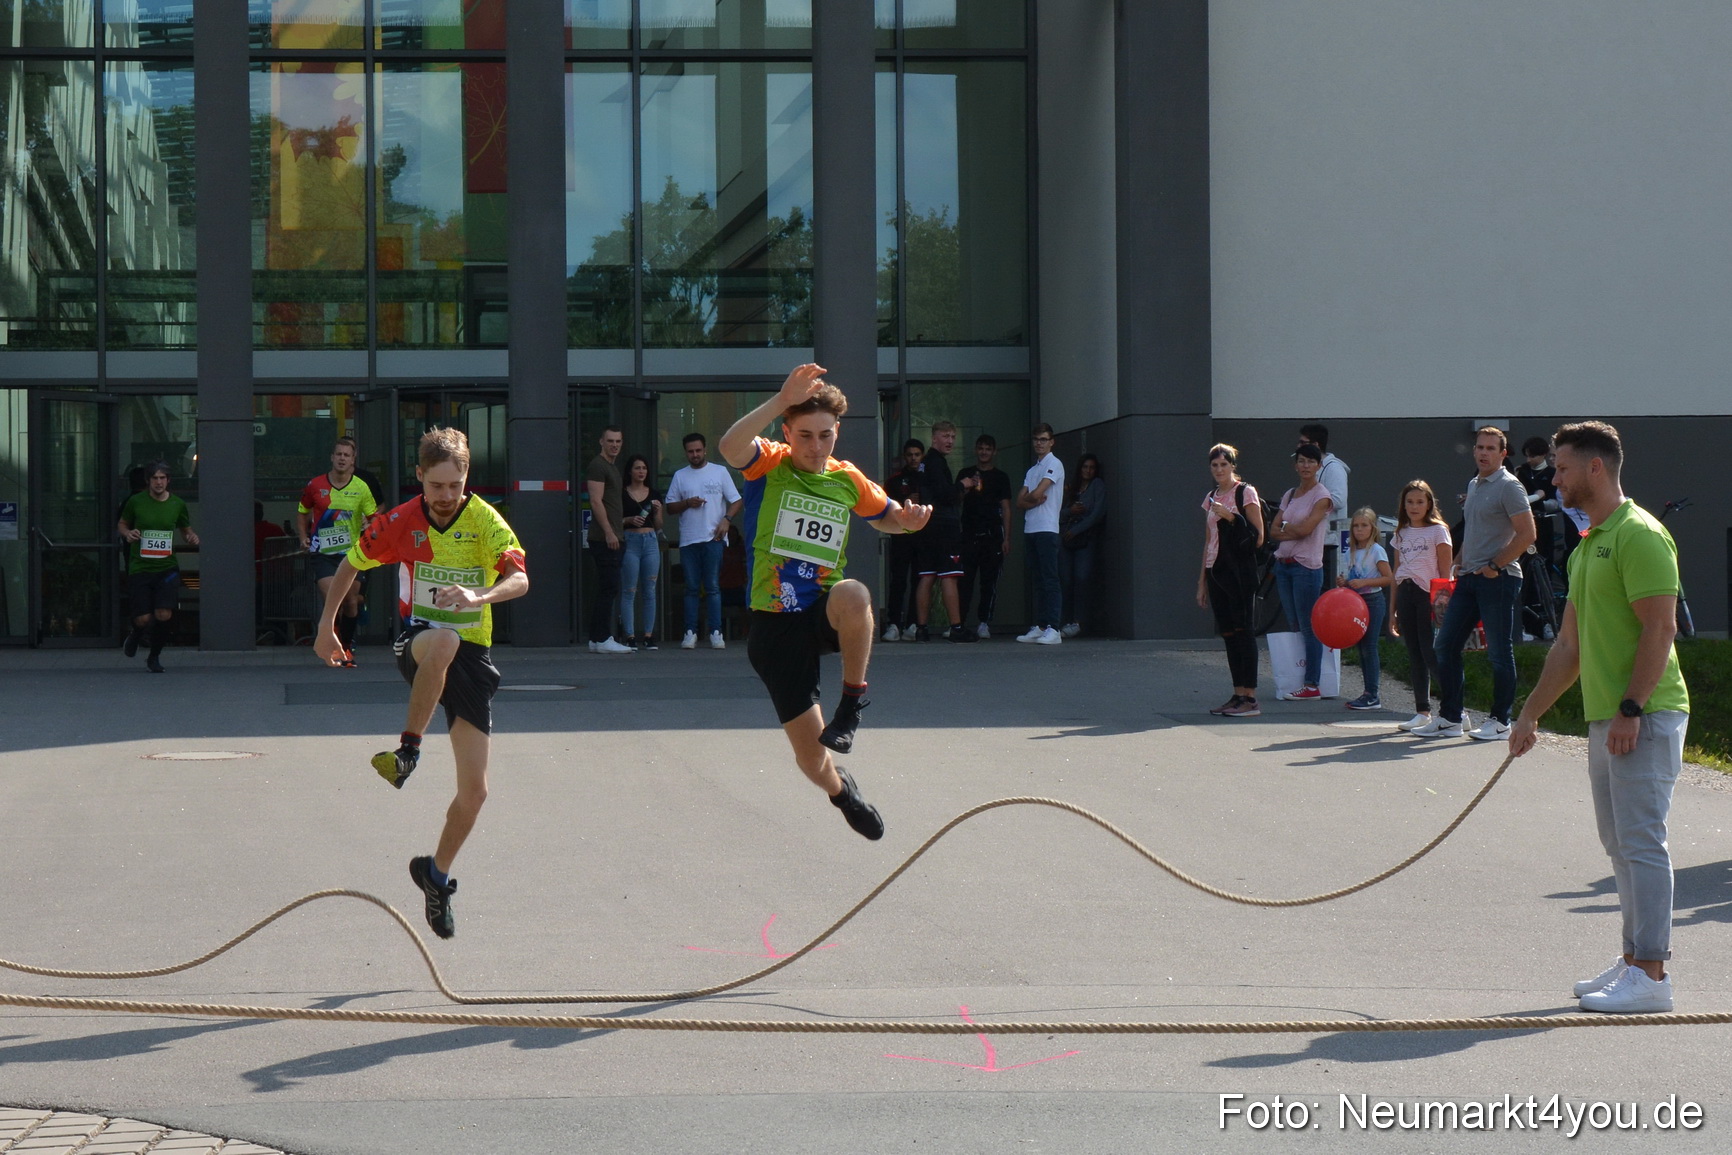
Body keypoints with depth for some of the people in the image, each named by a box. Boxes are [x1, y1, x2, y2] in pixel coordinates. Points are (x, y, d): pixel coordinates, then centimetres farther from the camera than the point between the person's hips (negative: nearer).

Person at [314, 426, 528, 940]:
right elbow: (350, 564, 13)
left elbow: (520, 579, -25)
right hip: (416, 641, -1)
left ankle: (437, 872, 23)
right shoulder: (399, 523, -5)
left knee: (475, 790, -1)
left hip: (472, 656, 1)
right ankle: (408, 749, -29)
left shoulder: (485, 520, -10)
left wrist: (478, 596, -44)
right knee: (443, 640, -43)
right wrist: (327, 626, 9)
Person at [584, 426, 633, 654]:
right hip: (604, 538, -10)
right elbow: (596, 501, -16)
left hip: (614, 538, 10)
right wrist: (609, 533, -21)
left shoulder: (613, 467, 22)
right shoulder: (597, 466, -8)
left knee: (606, 590, 10)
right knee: (608, 589, -11)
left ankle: (597, 639, 12)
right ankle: (602, 639, -11)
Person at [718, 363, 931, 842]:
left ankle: (853, 697, -15)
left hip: (827, 610, 1)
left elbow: (886, 517, 25)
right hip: (776, 625, -1)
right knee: (810, 757, 1)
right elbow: (730, 447, -30)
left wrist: (906, 519, 1)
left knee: (853, 595, -39)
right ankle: (840, 790, 39)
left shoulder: (847, 479, 6)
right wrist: (782, 400, -42)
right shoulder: (769, 465, -6)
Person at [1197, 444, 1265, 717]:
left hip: (1240, 570, -7)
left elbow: (1258, 538, -9)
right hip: (1216, 569, 7)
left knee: (1242, 629, -9)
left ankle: (1250, 698, -9)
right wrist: (1202, 582, 16)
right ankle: (1238, 695, 9)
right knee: (1228, 633, 6)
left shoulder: (1245, 493, -4)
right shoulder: (1211, 498, 15)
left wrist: (1231, 517, -18)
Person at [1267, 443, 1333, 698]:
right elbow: (1273, 530, 8)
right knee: (1294, 625, 9)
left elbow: (1305, 528, -17)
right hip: (1283, 564, 7)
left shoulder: (1322, 496, -6)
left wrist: (1285, 526, 0)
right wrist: (1295, 531, -9)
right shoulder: (1289, 495, 14)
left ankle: (1312, 685, -4)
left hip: (1307, 567, -7)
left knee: (1308, 627, -6)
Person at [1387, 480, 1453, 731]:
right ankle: (1422, 711, 9)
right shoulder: (1401, 534, 16)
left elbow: (1445, 572, -3)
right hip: (1405, 595, 6)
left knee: (1431, 654, -12)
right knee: (1414, 656, 6)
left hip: (1428, 595, -6)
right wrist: (1393, 610, 12)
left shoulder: (1437, 531, 1)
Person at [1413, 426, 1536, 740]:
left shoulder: (1508, 487, -8)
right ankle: (1450, 717, 13)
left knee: (1499, 653, -2)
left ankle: (1500, 721, 7)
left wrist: (1494, 566, -15)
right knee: (1445, 645, 7)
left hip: (1498, 579, -9)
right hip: (1469, 578, 9)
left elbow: (1526, 534, -15)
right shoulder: (1473, 485, 18)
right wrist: (1461, 562, 14)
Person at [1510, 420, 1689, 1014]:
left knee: (1641, 841, -10)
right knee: (1620, 845, 12)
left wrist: (1632, 709, -22)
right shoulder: (1587, 546, 19)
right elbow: (1570, 643, 24)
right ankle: (1634, 960, 19)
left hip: (1643, 718, -10)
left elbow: (1660, 629, -18)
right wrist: (1530, 714, 24)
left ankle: (1651, 975, -8)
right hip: (1604, 719, 10)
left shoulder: (1639, 536, -11)